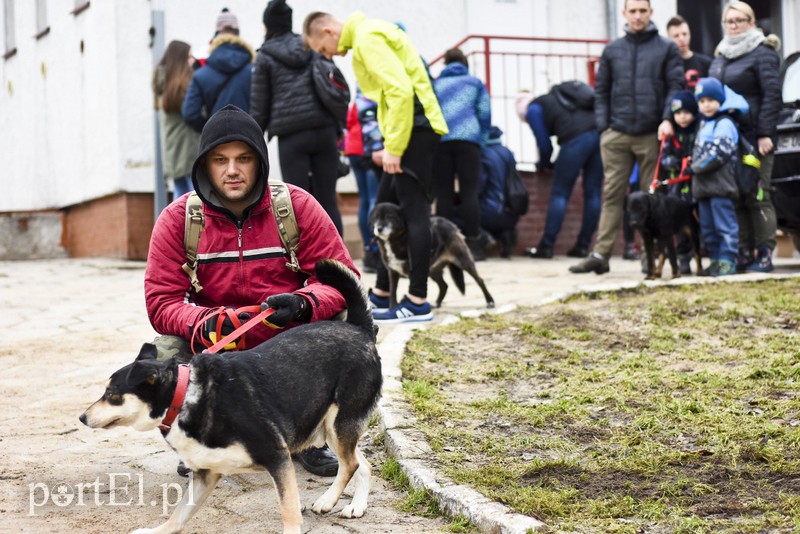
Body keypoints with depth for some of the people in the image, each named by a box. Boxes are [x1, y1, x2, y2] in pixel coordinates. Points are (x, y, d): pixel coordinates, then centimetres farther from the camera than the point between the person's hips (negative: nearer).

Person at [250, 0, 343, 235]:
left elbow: (259, 105, 5)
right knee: (327, 199, 6)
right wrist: (338, 128, 16)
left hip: (291, 135, -3)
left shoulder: (265, 57, 5)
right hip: (324, 129, 3)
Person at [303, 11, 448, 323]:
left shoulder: (367, 38, -12)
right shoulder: (366, 36, 19)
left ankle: (418, 303, -4)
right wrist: (389, 144, 12)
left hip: (413, 128, -10)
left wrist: (393, 146, -20)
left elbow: (401, 90, -22)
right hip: (409, 129, 10)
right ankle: (381, 296, 17)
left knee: (413, 213, -8)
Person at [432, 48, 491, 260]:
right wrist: (481, 138, 19)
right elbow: (485, 114, 10)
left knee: (443, 193, 1)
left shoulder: (435, 84, 24)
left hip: (439, 140, 2)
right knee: (469, 192, -4)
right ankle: (473, 245, -9)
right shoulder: (475, 83, 19)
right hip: (468, 138, -2)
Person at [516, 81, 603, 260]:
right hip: (600, 133, 7)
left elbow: (544, 143, 9)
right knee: (592, 193, 9)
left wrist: (543, 164, 30)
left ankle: (546, 247, 3)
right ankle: (582, 246, 12)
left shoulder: (533, 109, 13)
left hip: (577, 138, -7)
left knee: (560, 193, 2)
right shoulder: (556, 98, 34)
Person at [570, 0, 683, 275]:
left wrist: (668, 119, -14)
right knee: (612, 194, -1)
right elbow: (601, 91, 14)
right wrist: (603, 126, 3)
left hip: (651, 135, -2)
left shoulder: (666, 48, 7)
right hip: (616, 135, 2)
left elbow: (675, 87, 1)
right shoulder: (612, 51, 14)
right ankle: (601, 254, -3)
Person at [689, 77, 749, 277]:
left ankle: (727, 260, -8)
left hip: (720, 184, -9)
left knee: (724, 223, -9)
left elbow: (720, 152, -16)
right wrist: (695, 166, 10)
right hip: (703, 185, 9)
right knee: (707, 227, 11)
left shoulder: (724, 123, -6)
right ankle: (715, 259, 16)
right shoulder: (704, 125, 22)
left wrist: (698, 167, -8)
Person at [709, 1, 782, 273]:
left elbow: (772, 96, -10)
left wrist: (765, 134, -17)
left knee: (758, 197, -6)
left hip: (755, 137, -7)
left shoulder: (763, 53, -3)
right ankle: (744, 253, 9)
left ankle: (765, 254, -1)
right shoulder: (720, 57, 20)